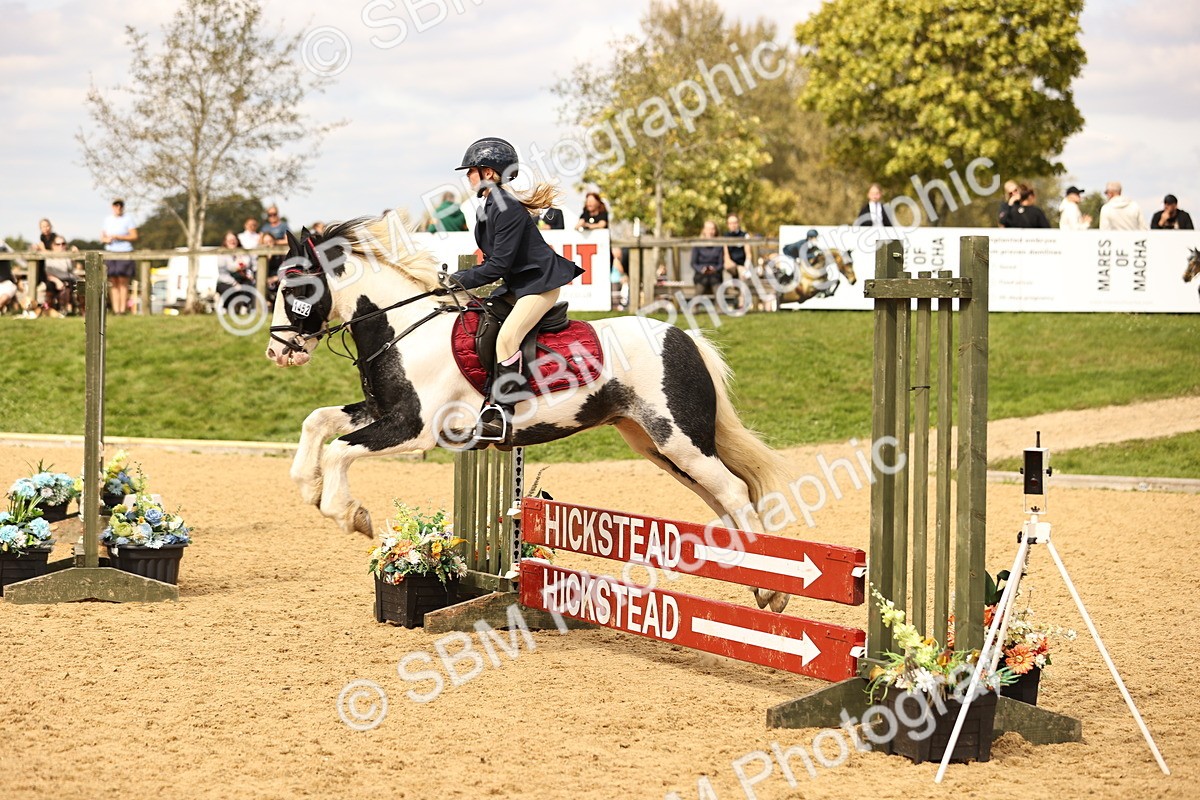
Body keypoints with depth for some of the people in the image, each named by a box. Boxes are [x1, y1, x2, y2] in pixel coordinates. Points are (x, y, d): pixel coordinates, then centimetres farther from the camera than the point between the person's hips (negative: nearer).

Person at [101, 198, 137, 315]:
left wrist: (119, 237, -11)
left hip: (125, 253, -4)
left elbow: (134, 236, -3)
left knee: (123, 282, -8)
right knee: (113, 282, -1)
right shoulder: (107, 220, 15)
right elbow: (102, 237, 18)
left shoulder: (127, 220, 2)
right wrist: (106, 239, -5)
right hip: (110, 253, 4)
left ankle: (123, 308, -7)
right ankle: (115, 309, -1)